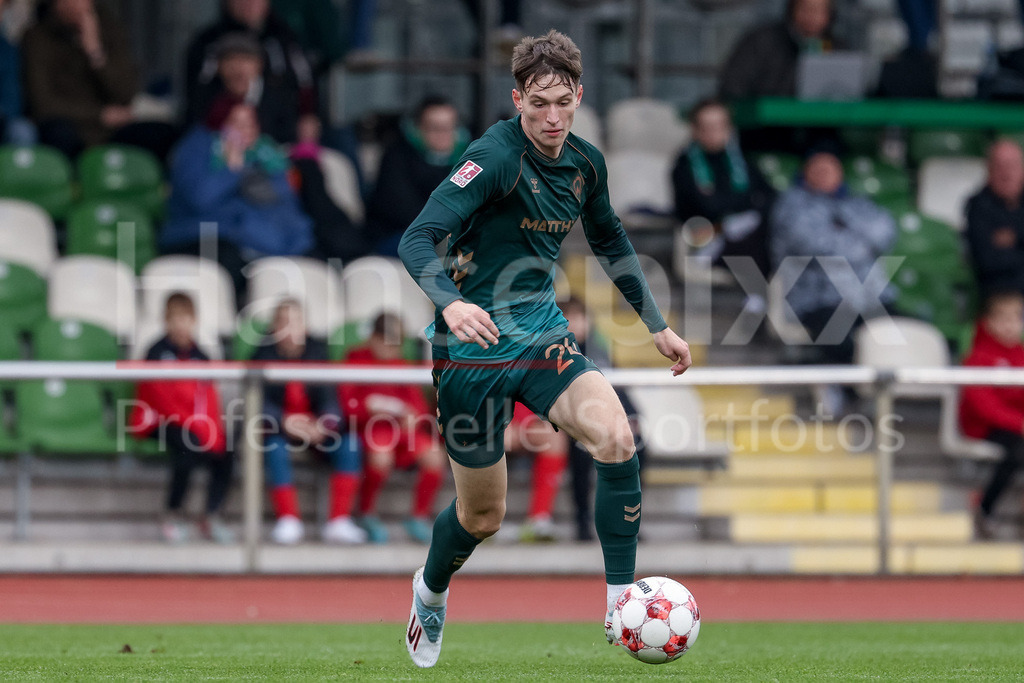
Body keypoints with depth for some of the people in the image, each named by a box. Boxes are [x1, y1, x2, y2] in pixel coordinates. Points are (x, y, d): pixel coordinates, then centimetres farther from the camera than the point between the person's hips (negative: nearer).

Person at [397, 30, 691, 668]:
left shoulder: (586, 163, 2)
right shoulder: (496, 156, -19)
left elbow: (611, 241, 22)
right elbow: (418, 241, -26)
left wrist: (658, 326, 23)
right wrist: (450, 303, -44)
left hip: (541, 331, 5)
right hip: (473, 342, -5)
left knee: (616, 437, -23)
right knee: (483, 514, 6)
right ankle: (431, 590, 41)